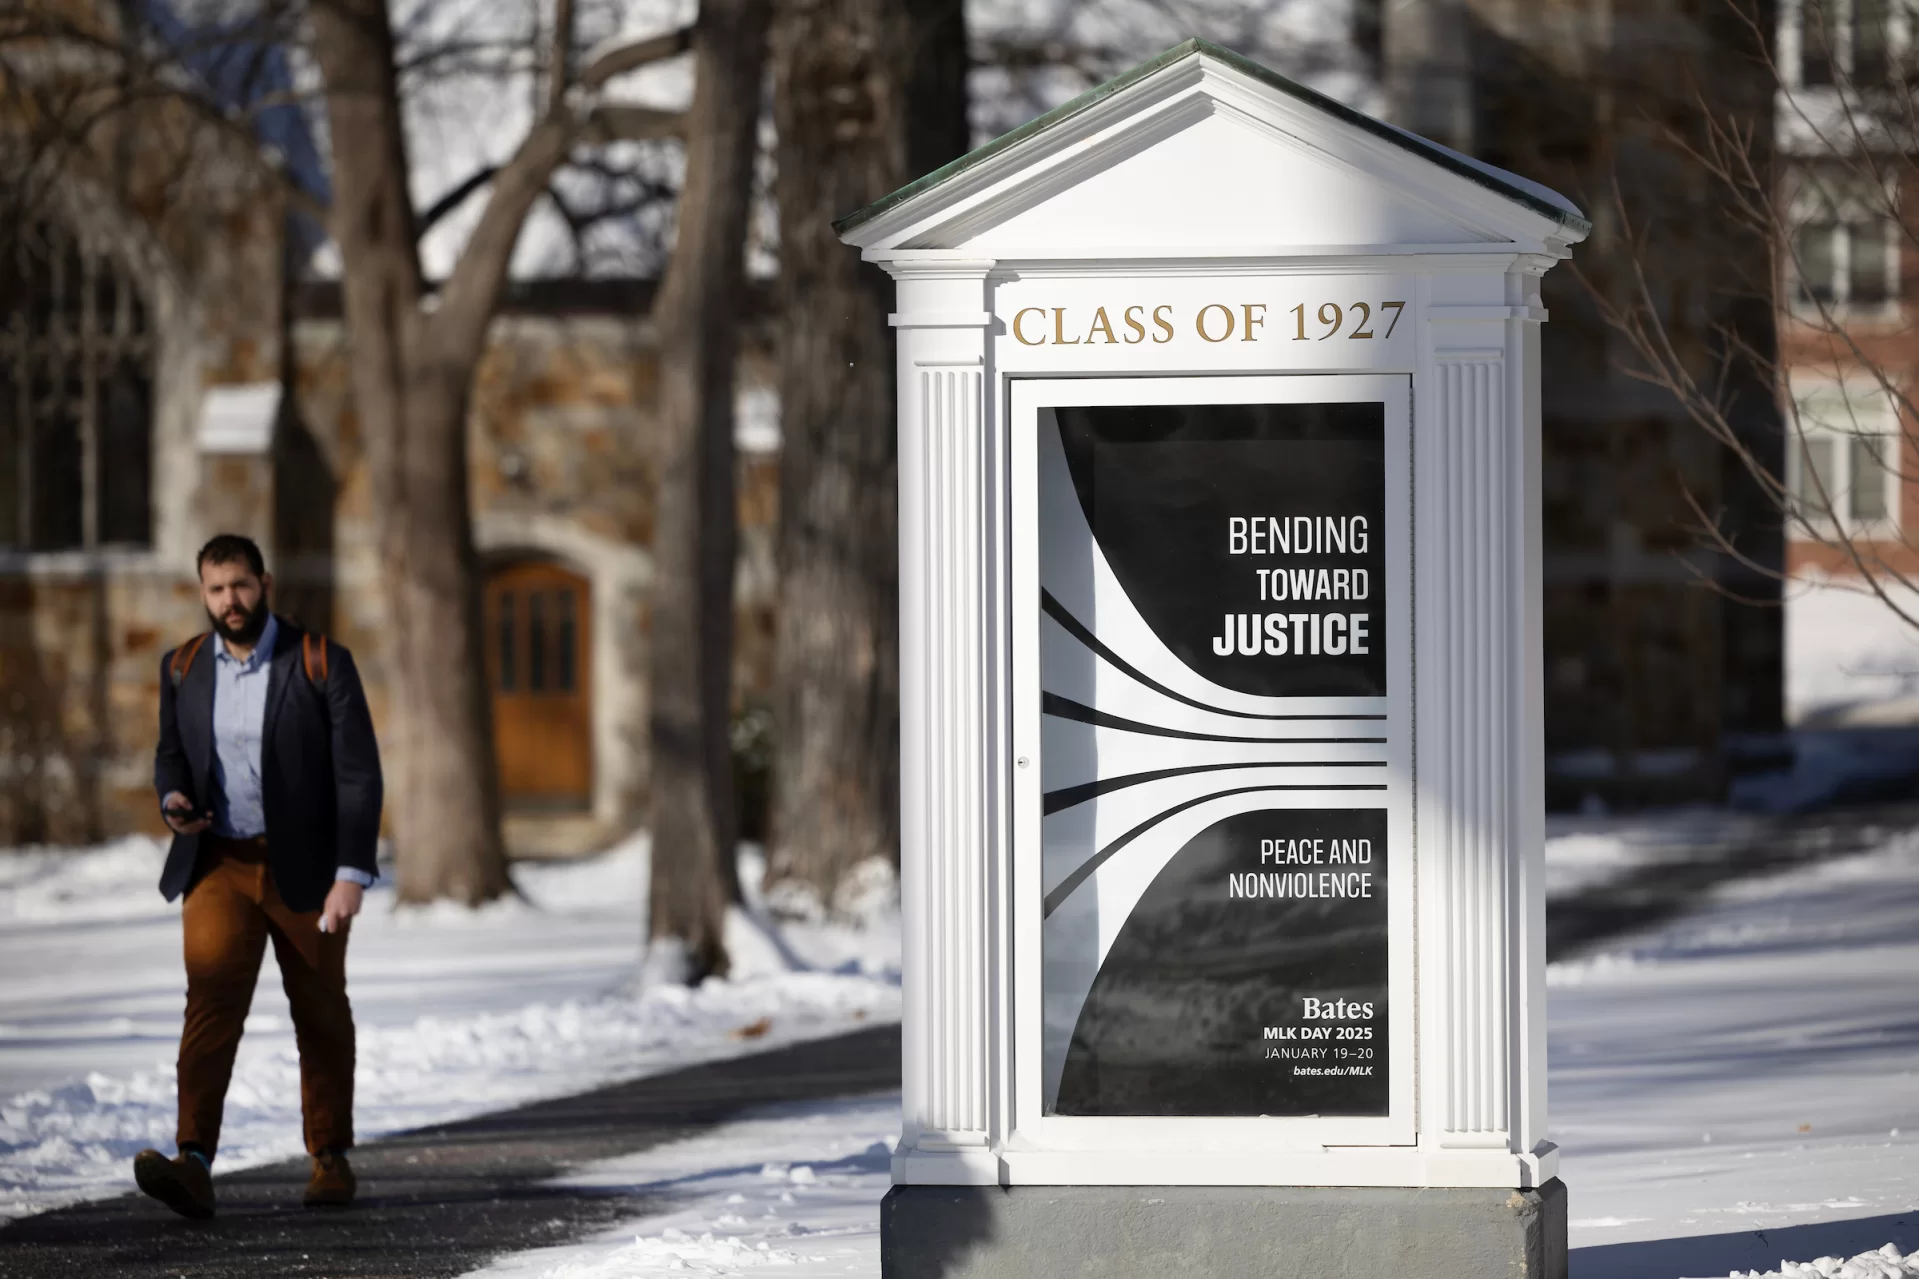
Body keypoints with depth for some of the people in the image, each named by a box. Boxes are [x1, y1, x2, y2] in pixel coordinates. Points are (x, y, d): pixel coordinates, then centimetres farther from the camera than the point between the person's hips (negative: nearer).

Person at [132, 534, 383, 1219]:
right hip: (219, 864, 2)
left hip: (305, 868, -2)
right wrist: (173, 799, -7)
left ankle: (330, 1157, 26)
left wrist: (352, 874, -18)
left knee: (320, 1013, 10)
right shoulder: (183, 668, 3)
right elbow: (170, 752, 17)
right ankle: (194, 1167, -26)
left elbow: (358, 773, -10)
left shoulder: (323, 664, -9)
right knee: (210, 1001, -15)